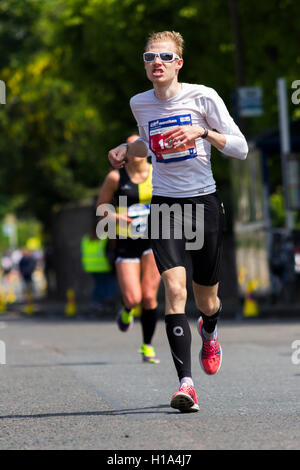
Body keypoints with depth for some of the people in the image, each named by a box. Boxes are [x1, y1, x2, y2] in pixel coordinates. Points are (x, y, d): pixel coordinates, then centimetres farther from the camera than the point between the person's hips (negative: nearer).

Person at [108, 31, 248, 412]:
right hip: (164, 204, 1)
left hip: (204, 202, -1)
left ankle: (209, 332, 50)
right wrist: (127, 149, 5)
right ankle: (185, 383, -24)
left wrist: (203, 131, -22)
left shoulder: (203, 97, -6)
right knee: (174, 288, -20)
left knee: (206, 301, 10)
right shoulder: (140, 104, 5)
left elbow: (241, 149, -6)